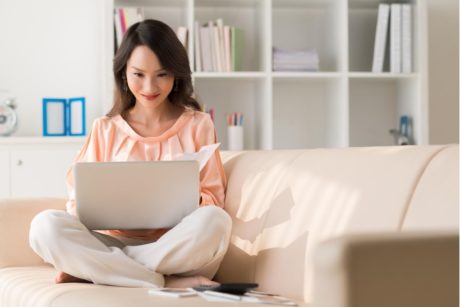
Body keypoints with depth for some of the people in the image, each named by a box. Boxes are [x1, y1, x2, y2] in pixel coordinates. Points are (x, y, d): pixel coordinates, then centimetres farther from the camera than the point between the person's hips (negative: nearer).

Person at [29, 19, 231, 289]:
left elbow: (213, 198, 6)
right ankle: (166, 282, -30)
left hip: (179, 249, 0)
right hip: (118, 241, 1)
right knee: (45, 225, -27)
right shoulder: (105, 130, 12)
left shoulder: (198, 124, 9)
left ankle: (91, 269, -23)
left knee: (214, 221, -35)